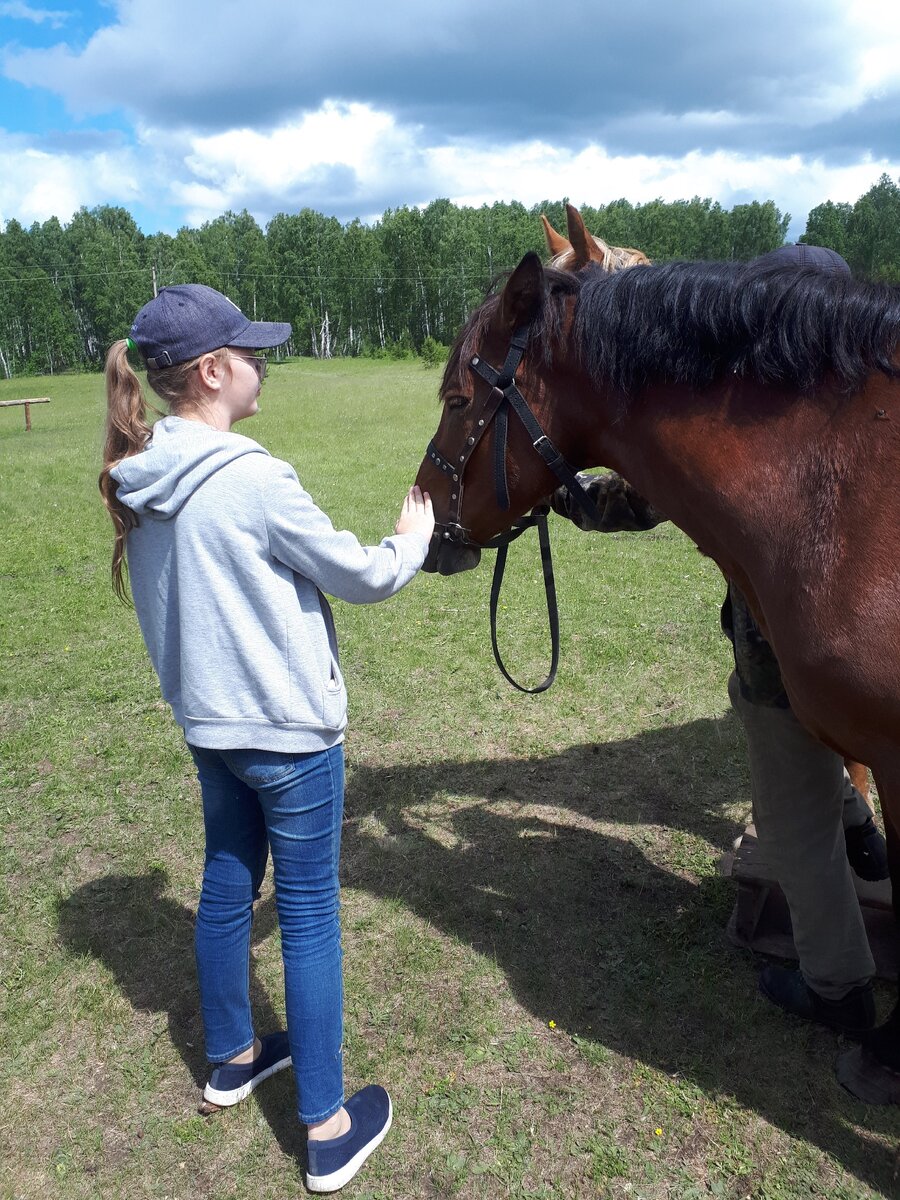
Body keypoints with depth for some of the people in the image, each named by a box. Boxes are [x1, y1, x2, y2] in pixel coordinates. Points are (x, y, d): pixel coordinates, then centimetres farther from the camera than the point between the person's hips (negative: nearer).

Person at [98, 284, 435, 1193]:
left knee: (226, 884, 22)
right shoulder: (252, 480, -24)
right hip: (289, 730, -7)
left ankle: (232, 1058, 44)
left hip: (207, 723, 8)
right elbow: (364, 578, -14)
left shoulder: (139, 481, 0)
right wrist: (412, 540, 5)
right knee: (308, 914, 5)